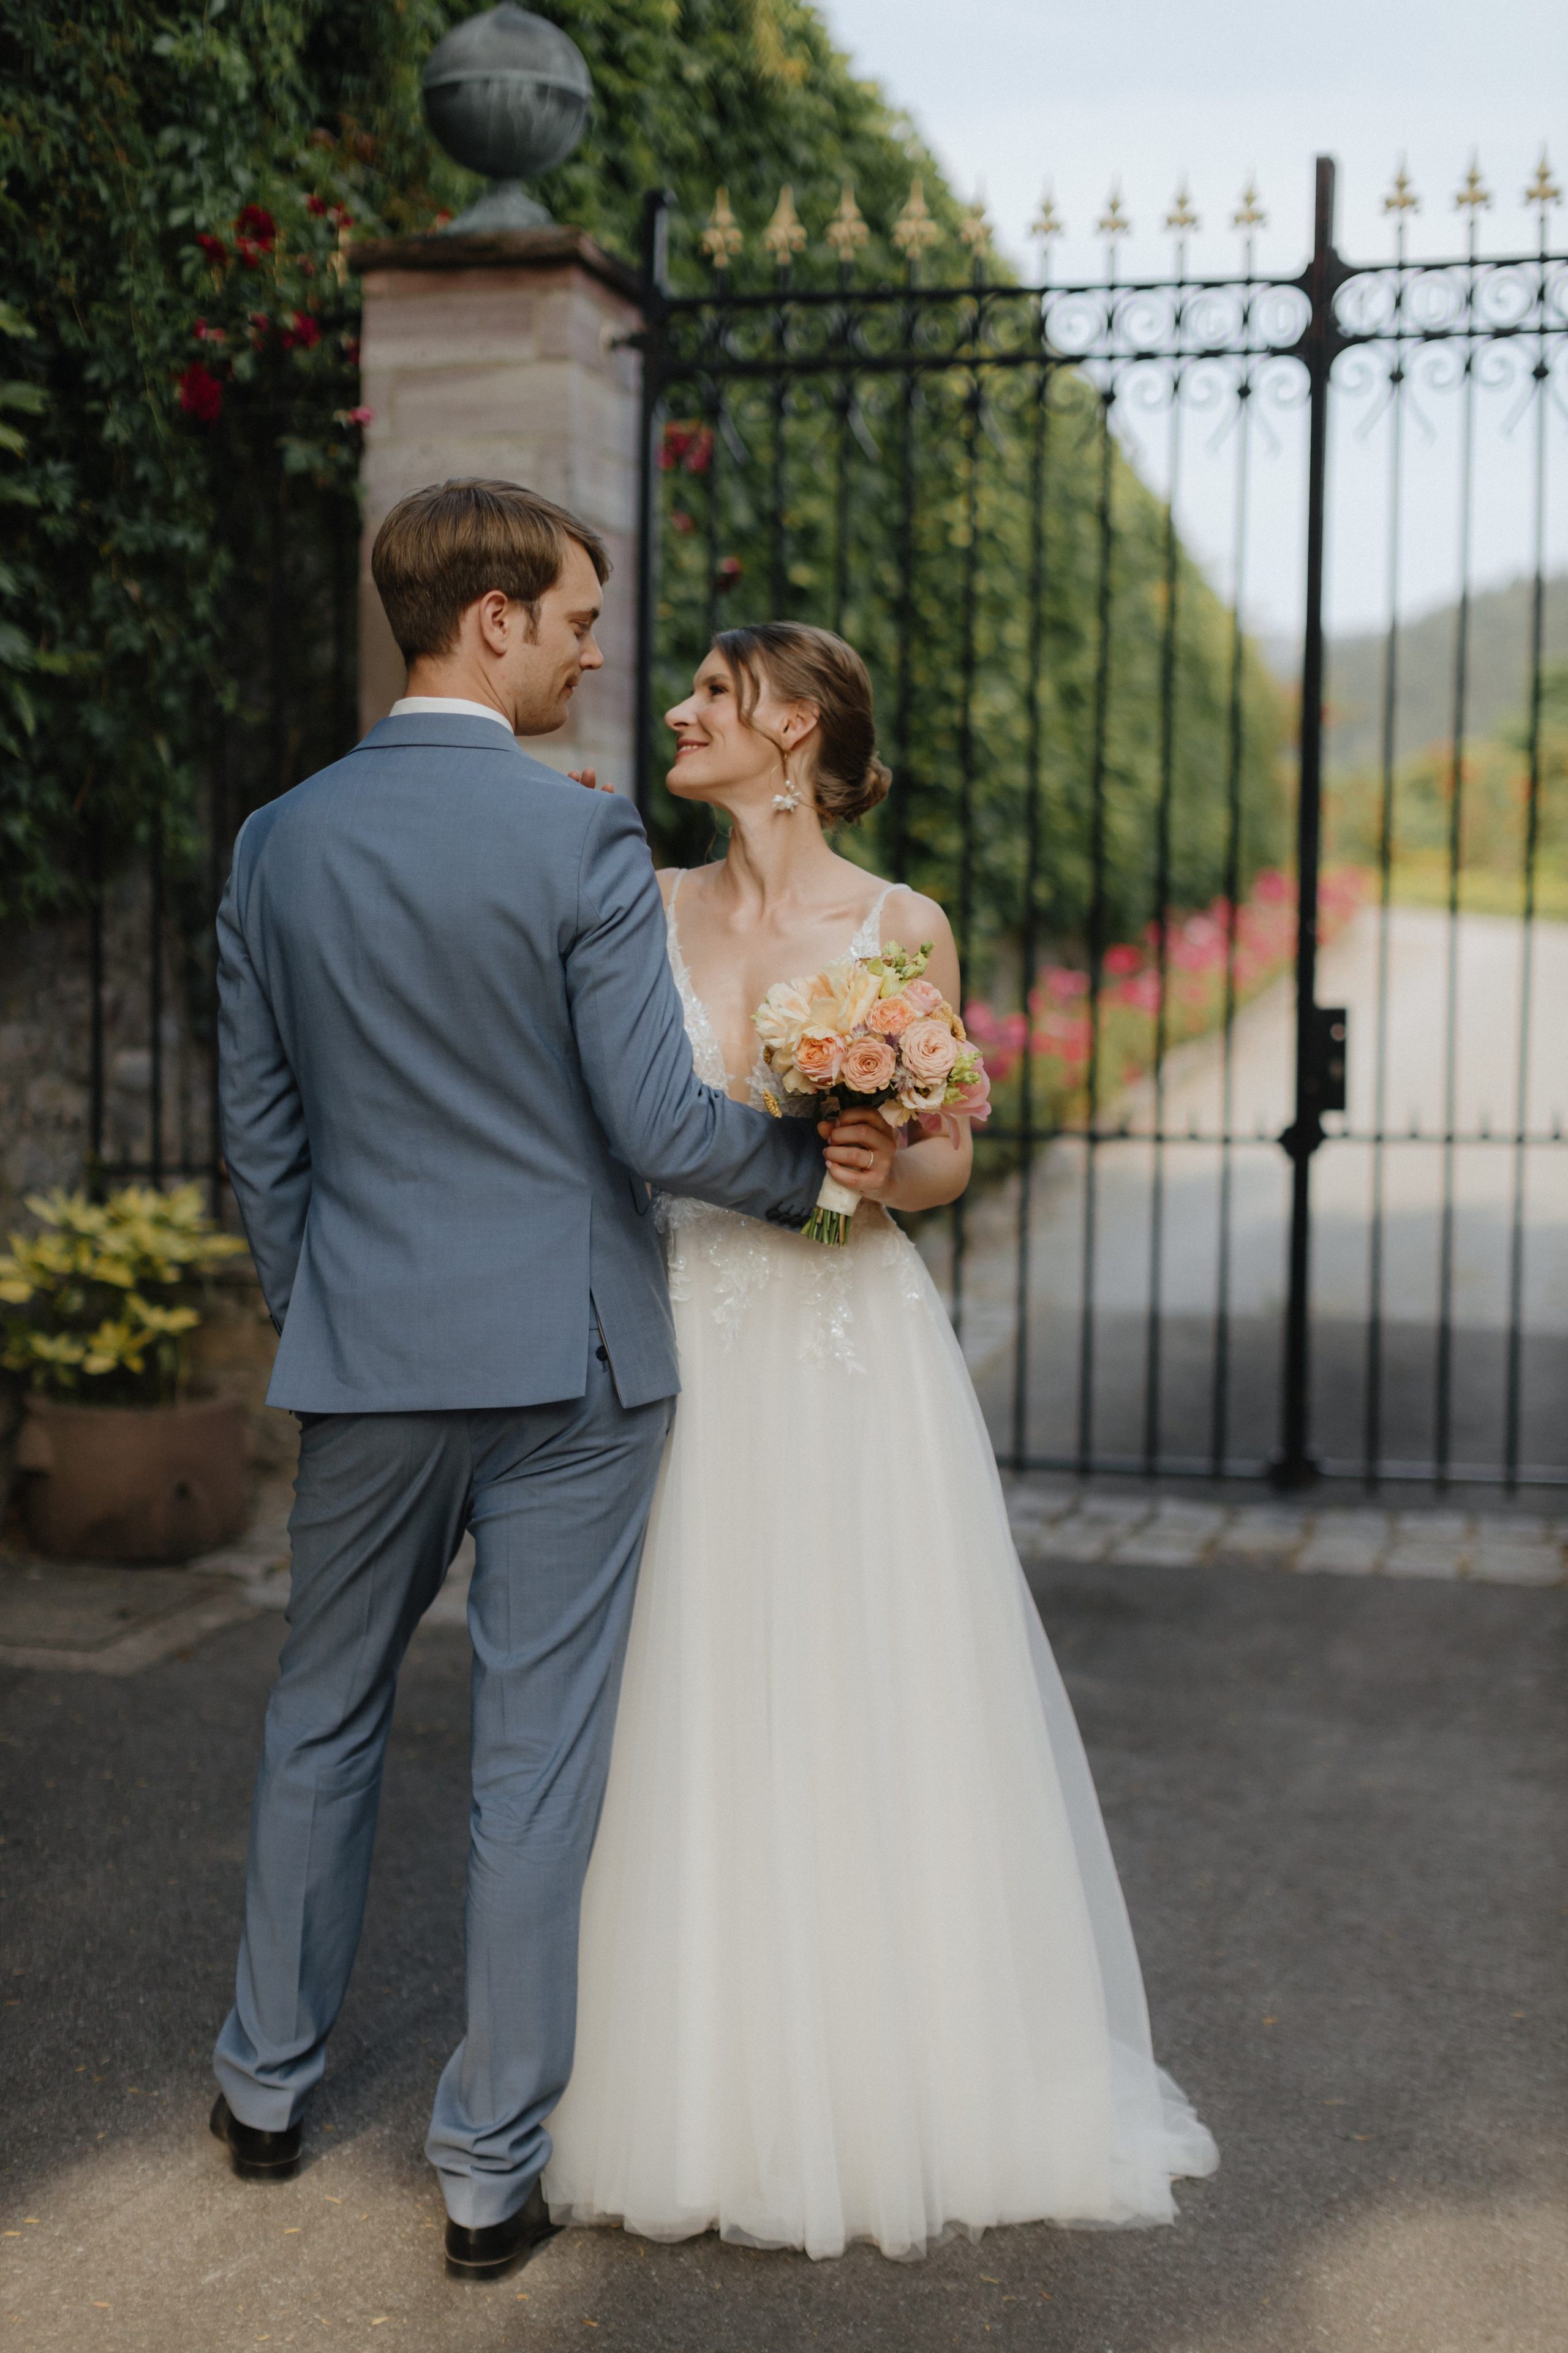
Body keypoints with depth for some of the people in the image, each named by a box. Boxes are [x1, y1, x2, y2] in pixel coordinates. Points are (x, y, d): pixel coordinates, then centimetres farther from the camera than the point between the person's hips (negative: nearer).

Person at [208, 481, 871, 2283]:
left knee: (323, 1718, 21)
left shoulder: (278, 843, 3)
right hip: (565, 1359, -4)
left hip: (364, 1359, 5)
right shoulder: (581, 839, -13)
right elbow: (656, 1124, -16)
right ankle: (492, 2166, 17)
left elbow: (258, 1133, 7)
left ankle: (268, 2082, 36)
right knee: (533, 1764, 6)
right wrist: (815, 1167, 2)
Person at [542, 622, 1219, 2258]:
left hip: (860, 1358, -2)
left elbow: (945, 1157, 3)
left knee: (878, 1715, 3)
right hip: (697, 1362, 2)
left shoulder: (904, 928, -1)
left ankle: (903, 2083, 20)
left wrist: (885, 1172, -17)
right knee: (702, 1727, 6)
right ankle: (719, 2080, 22)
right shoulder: (648, 908, 7)